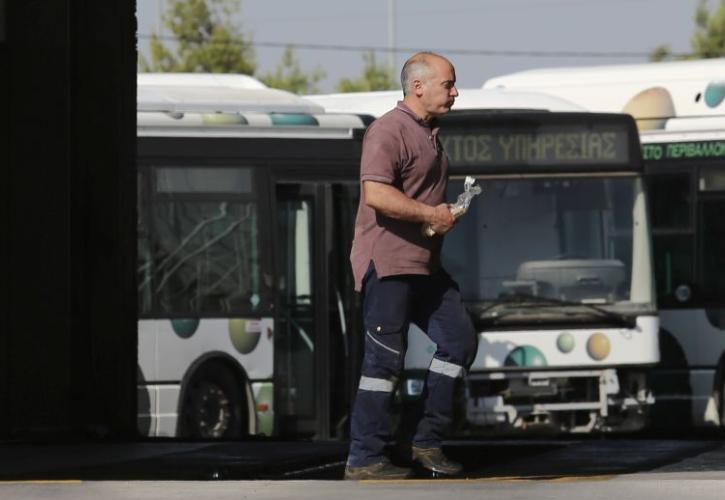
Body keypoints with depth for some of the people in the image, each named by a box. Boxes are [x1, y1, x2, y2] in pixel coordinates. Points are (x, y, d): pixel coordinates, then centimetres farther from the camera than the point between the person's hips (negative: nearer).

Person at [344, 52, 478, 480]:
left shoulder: (430, 134, 18)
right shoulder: (389, 131, -13)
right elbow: (377, 195, -25)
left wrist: (448, 213, 13)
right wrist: (431, 215, -16)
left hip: (425, 263, 10)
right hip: (389, 262, -10)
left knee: (459, 340, 7)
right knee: (385, 358, -7)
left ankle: (428, 441, 14)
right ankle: (365, 458, -2)